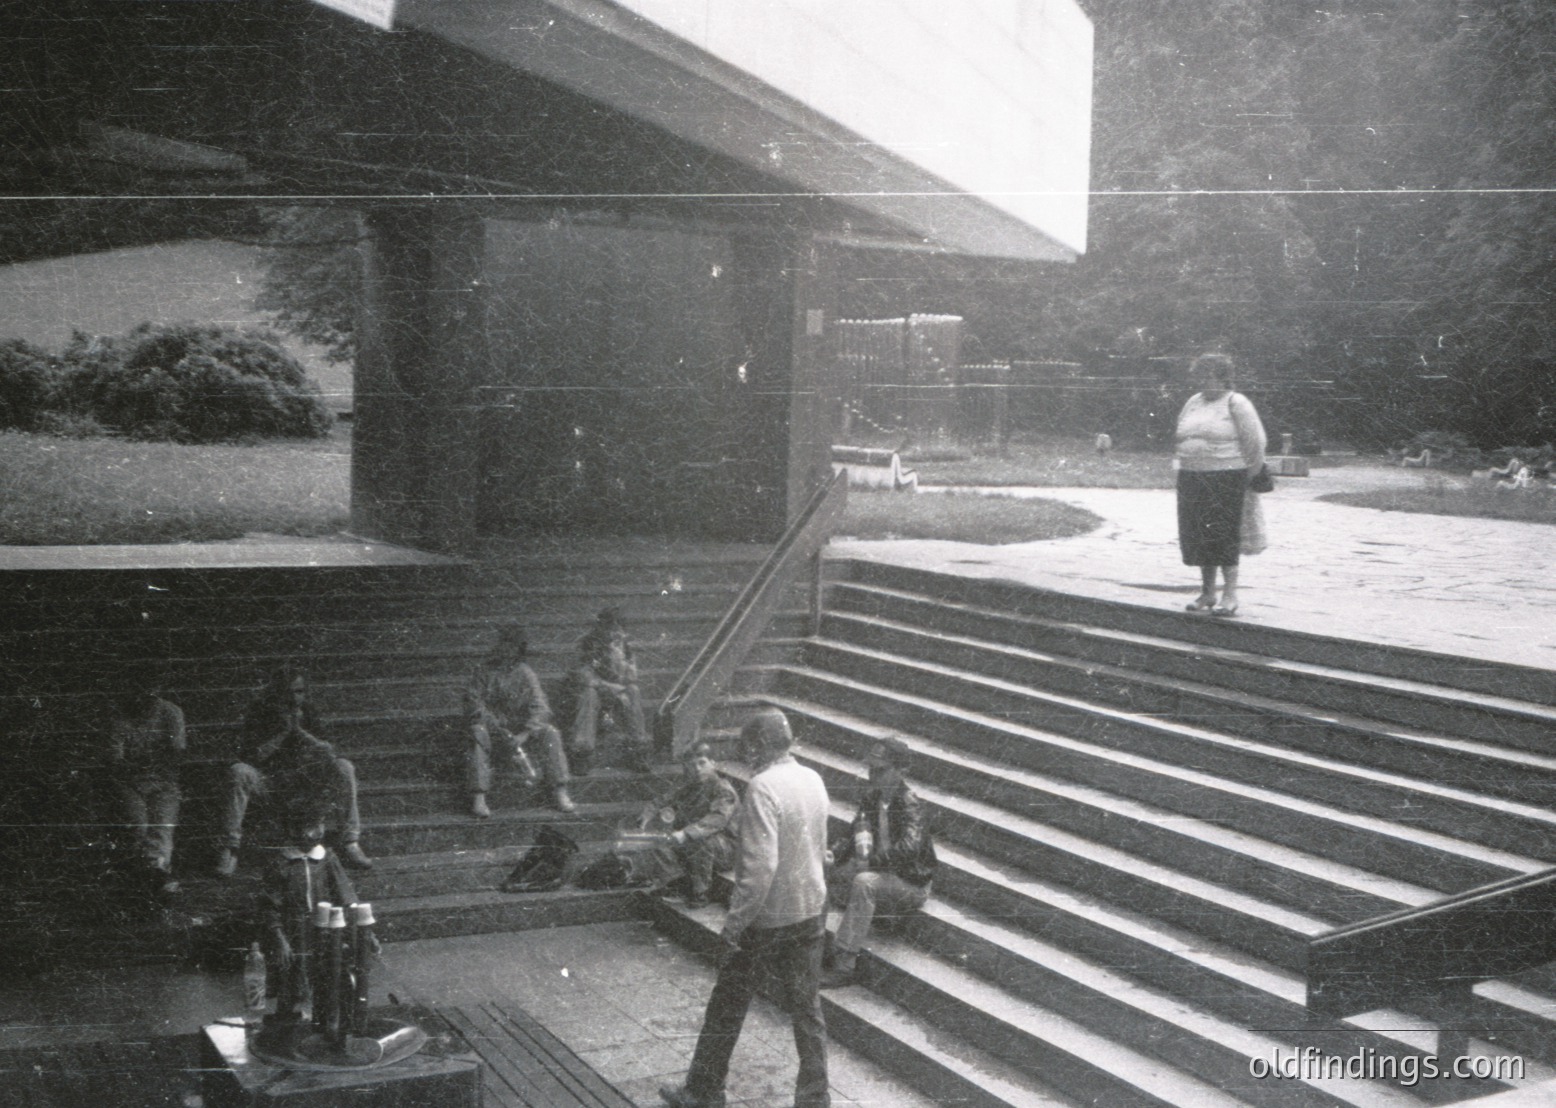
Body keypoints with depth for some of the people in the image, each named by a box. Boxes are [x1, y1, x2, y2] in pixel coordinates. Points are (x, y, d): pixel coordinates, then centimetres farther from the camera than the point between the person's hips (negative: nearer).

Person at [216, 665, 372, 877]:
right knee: (238, 772, -34)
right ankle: (230, 847, -26)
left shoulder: (305, 711, 1)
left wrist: (298, 730, -17)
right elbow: (250, 756, -17)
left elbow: (324, 751, -4)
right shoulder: (259, 712, -8)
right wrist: (281, 732, -22)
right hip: (267, 778, -2)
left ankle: (348, 843, -17)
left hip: (301, 777, 3)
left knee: (343, 767, -20)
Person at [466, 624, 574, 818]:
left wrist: (524, 734, -26)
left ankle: (559, 795, -21)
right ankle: (478, 799, -37)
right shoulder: (483, 672, -3)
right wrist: (501, 732, -25)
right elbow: (474, 703, -13)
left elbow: (540, 708, -8)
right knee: (478, 735, -35)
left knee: (550, 733, -21)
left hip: (518, 724, 2)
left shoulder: (525, 673, 1)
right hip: (489, 723, -2)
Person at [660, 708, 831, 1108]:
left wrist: (735, 921, -21)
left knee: (727, 1008, 10)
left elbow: (760, 865, -27)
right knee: (806, 1010, 13)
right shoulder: (813, 780, 2)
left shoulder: (763, 787, -22)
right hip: (811, 911, 6)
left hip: (765, 918, -6)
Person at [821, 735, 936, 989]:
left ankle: (844, 966, -35)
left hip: (912, 884, -8)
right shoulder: (872, 797, 4)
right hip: (883, 875, 8)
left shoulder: (910, 804, -19)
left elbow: (908, 847, -34)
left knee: (864, 882, -35)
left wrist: (868, 861, -35)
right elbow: (854, 836, 10)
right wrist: (834, 854, -9)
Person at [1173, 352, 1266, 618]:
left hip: (1226, 478, -6)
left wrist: (1248, 476, -6)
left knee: (1223, 535, -8)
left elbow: (1255, 443, -6)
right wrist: (1183, 466, 14)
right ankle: (1207, 593, 17)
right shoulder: (1193, 403, 15)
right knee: (1198, 537, 7)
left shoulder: (1236, 404, -5)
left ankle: (1230, 595, -4)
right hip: (1191, 478, 6)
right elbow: (1181, 438, 21)